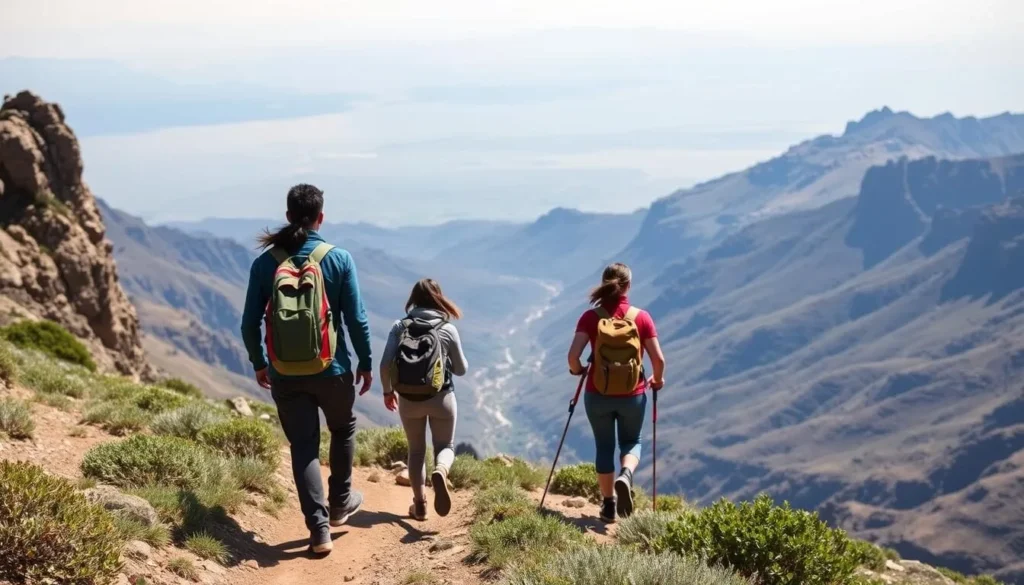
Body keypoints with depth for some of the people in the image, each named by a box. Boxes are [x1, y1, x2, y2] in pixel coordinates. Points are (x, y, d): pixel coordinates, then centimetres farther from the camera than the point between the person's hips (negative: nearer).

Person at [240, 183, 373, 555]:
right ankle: (340, 503, 37)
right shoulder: (338, 259, -8)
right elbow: (356, 319, -6)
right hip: (331, 371, -1)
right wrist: (365, 362, 7)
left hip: (285, 375, 1)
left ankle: (319, 530, 5)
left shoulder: (265, 262, -3)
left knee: (303, 447, 9)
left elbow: (250, 322, 0)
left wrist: (258, 364, 15)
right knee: (343, 429, 25)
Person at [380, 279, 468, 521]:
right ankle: (440, 472, -20)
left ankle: (419, 504, 17)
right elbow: (461, 370, 3)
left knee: (416, 450, 19)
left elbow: (385, 365, -8)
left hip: (408, 399, 2)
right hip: (441, 398, -1)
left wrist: (388, 391, 8)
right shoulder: (448, 329, -5)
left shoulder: (400, 327, -3)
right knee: (445, 446, 14)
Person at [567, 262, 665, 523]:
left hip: (598, 395, 0)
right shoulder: (641, 317, -6)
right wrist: (658, 380, 11)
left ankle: (609, 505, 22)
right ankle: (625, 476, -10)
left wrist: (577, 370, 7)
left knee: (604, 447, 18)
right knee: (631, 442, 21)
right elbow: (658, 359, -9)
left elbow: (573, 355, -16)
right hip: (633, 395, 0)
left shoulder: (590, 317, -7)